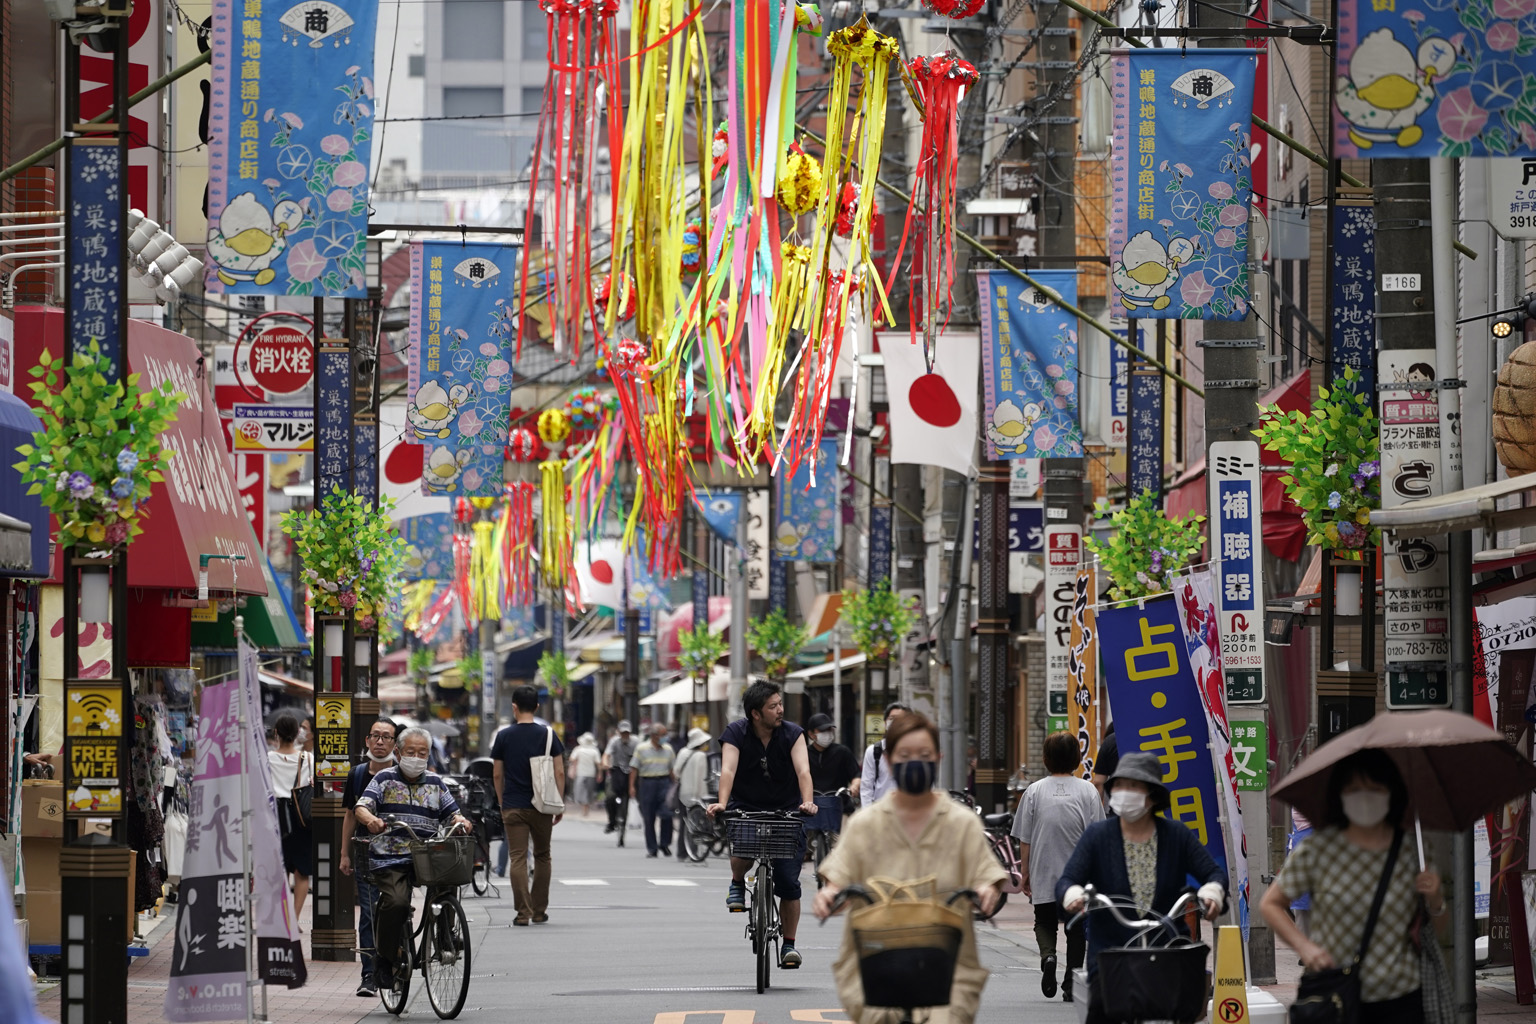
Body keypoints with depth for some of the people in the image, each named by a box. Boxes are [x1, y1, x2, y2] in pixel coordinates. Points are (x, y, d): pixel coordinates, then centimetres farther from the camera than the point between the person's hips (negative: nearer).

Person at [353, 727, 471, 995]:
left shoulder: (435, 783, 18)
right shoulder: (385, 779, 9)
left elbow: (451, 813, 15)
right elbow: (361, 807, -3)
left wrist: (460, 821, -10)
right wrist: (370, 819, -26)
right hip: (390, 859, -3)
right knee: (397, 902, -26)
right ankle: (384, 957, -8)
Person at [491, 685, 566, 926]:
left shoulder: (503, 736, 0)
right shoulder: (548, 735, 0)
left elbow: (497, 775, 4)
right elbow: (559, 772, -2)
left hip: (513, 807, -1)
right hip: (541, 806, 1)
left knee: (518, 858, -2)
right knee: (542, 856, 14)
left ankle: (523, 912, -9)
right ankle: (539, 911, 16)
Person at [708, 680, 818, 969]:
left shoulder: (792, 734, -9)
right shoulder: (736, 733, -11)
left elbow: (803, 770, -23)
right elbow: (728, 770, -25)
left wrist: (807, 802, -42)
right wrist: (722, 803, -43)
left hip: (787, 810, 1)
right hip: (746, 807, -1)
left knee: (789, 882, -6)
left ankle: (789, 944, 9)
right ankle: (737, 884, 0)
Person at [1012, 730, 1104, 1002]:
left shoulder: (1034, 792, -3)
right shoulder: (1087, 791, -4)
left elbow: (1024, 840, -1)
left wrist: (1026, 873, 9)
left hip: (1043, 876, 0)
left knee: (1044, 922, 15)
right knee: (1076, 928, 11)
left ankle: (1047, 955, -15)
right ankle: (1071, 985, 7)